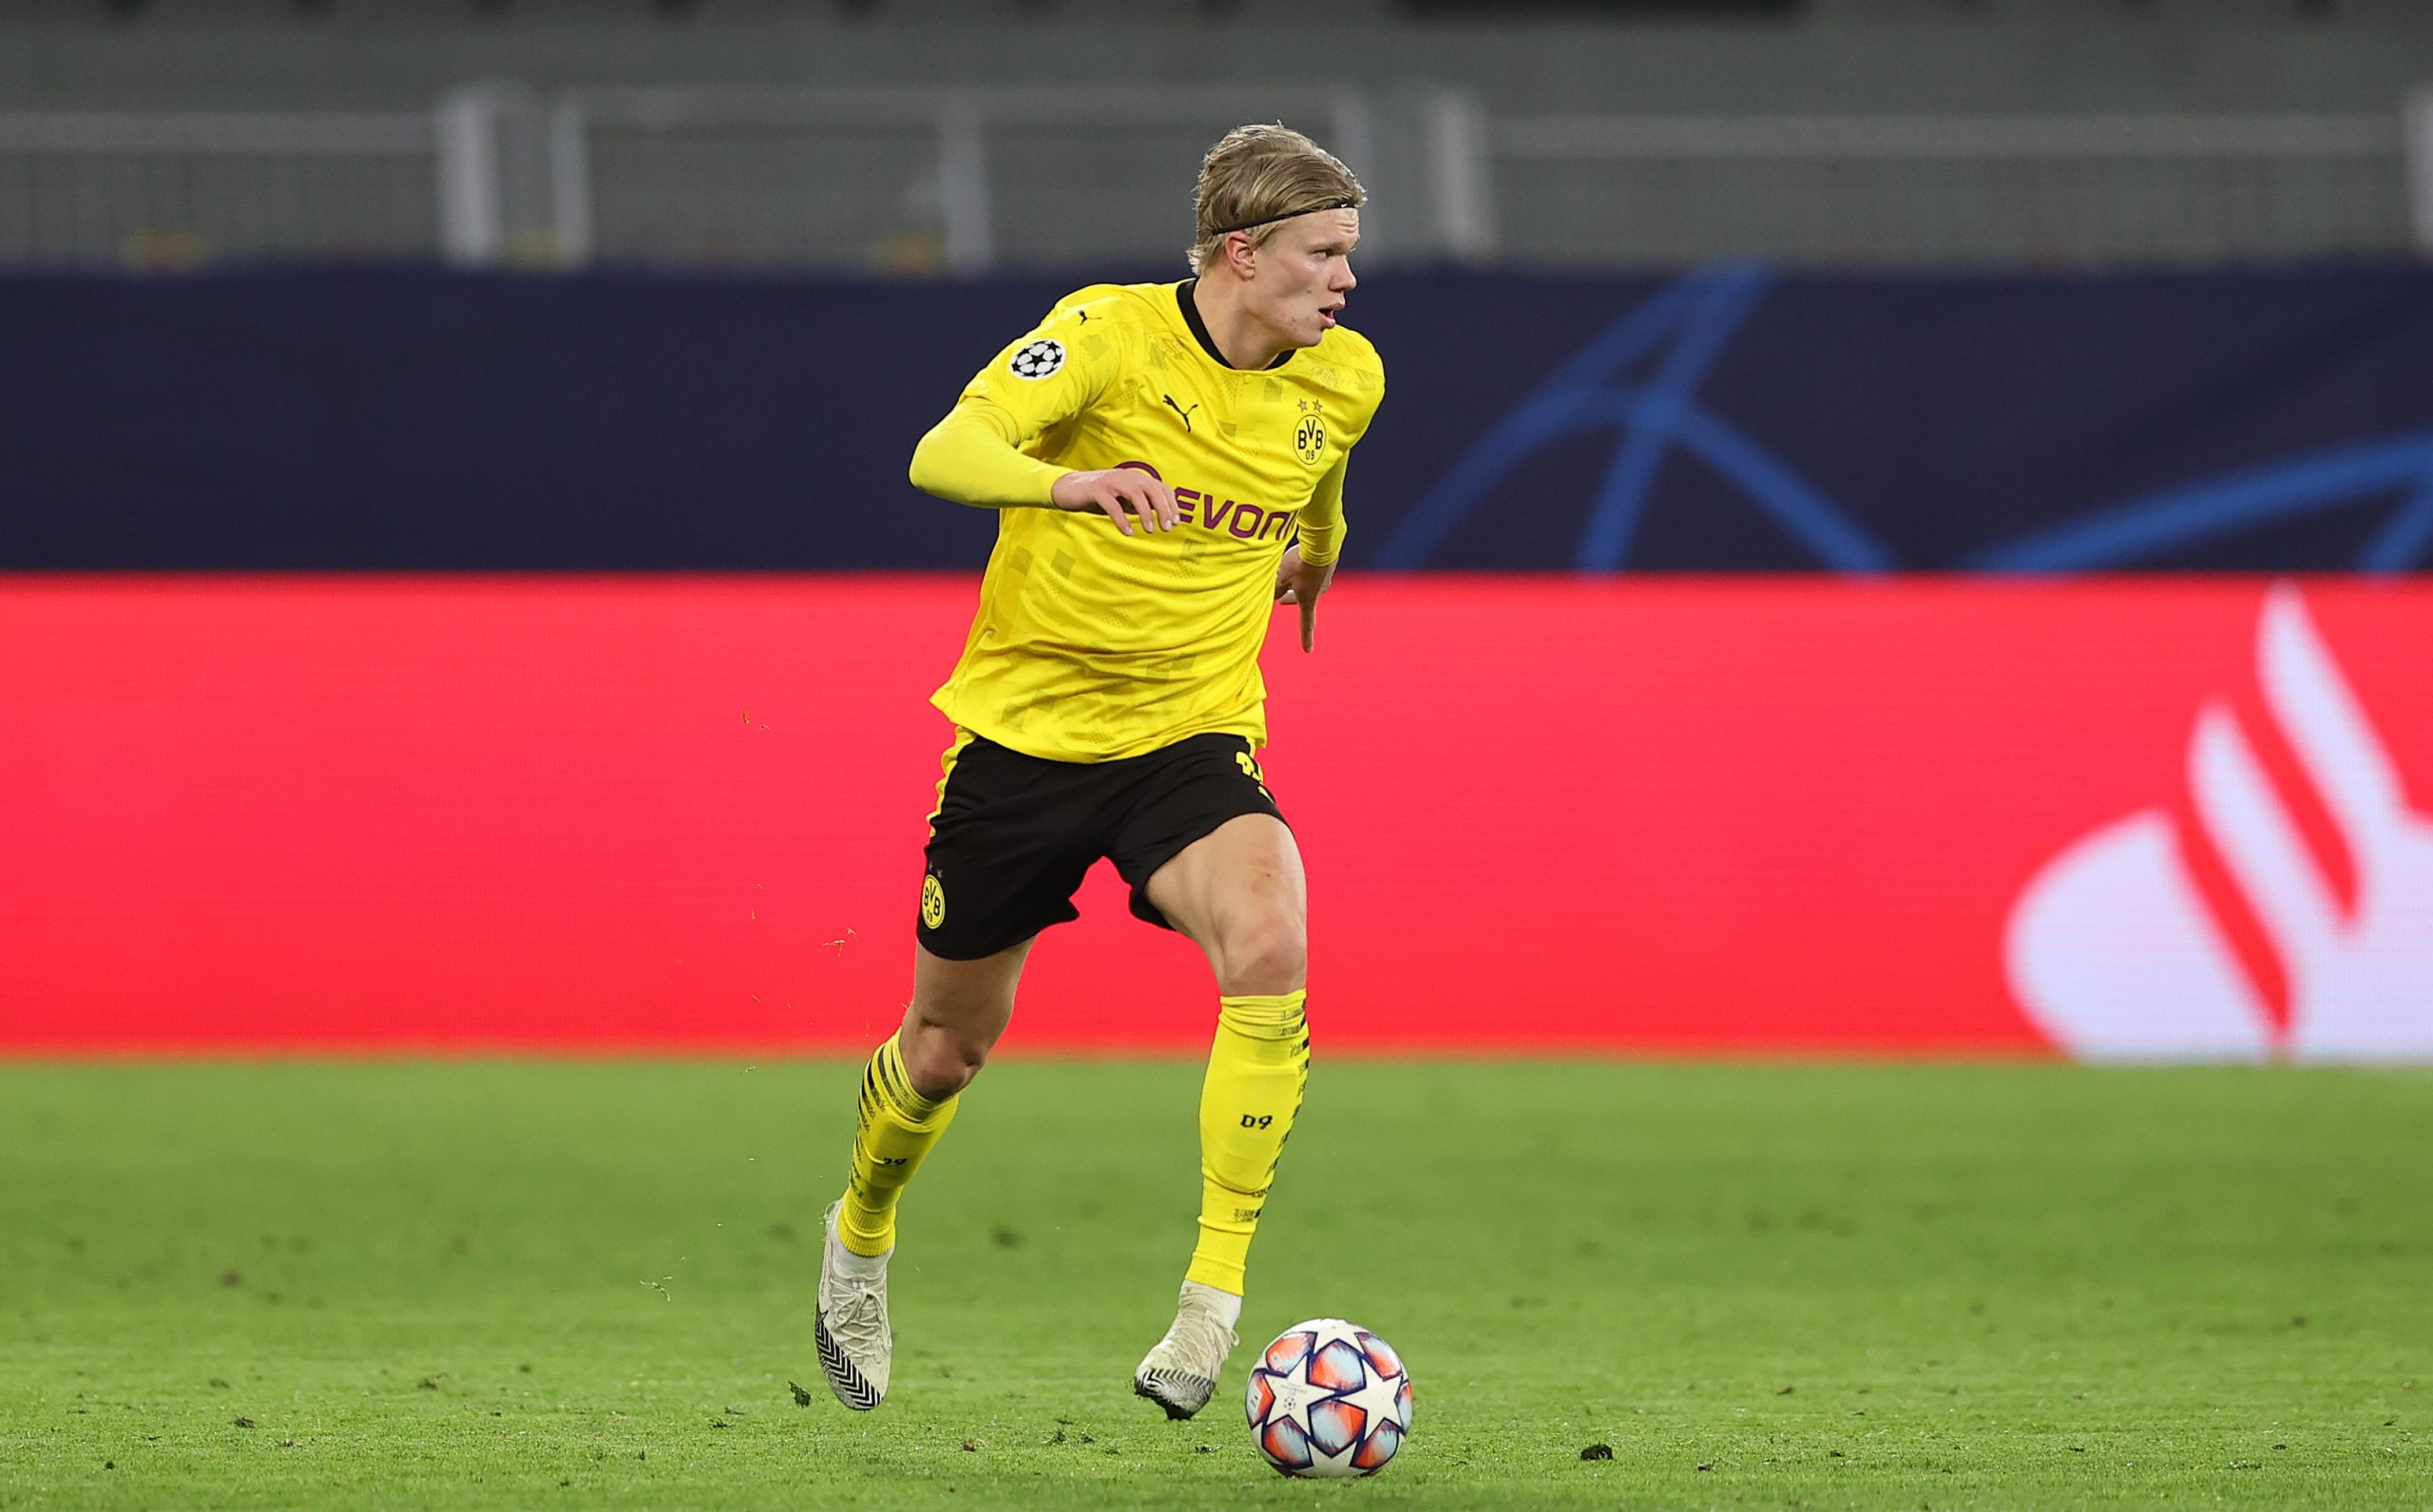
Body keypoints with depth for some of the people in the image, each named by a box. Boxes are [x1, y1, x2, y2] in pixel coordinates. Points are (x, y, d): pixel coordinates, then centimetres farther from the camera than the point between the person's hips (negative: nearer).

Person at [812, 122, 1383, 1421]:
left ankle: (1214, 1300, -25)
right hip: (1022, 726, -2)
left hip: (1193, 736, 2)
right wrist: (1068, 482, -49)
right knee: (948, 1046, 12)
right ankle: (860, 1241, 45)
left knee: (1271, 946, -29)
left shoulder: (1343, 379, -2)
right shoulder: (1111, 333, -17)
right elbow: (943, 454, -31)